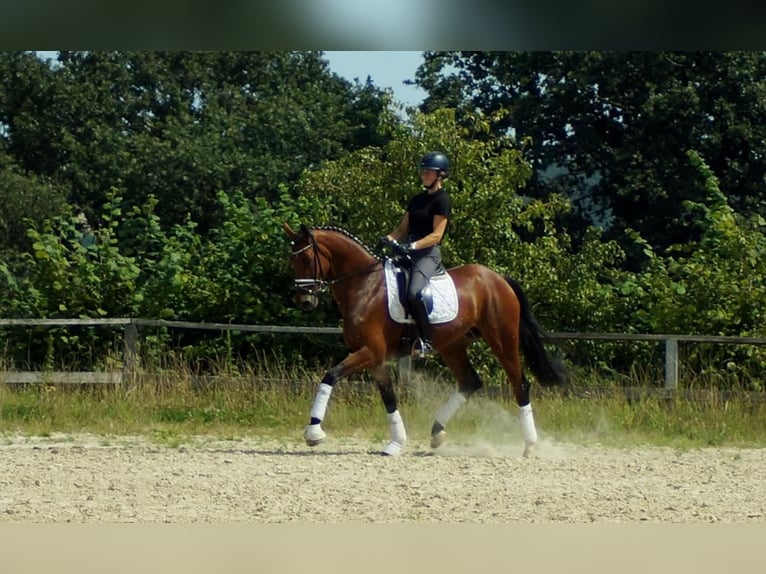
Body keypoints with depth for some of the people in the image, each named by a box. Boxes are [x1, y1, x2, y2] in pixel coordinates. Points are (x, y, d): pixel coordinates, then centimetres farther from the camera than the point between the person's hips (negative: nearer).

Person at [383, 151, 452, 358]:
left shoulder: (442, 200, -5)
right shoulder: (416, 200, 20)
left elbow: (436, 235, -13)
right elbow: (403, 228, 19)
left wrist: (412, 246, -26)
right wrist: (389, 240, -2)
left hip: (428, 254, -9)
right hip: (409, 252, 9)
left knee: (415, 292, -33)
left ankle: (427, 342, -25)